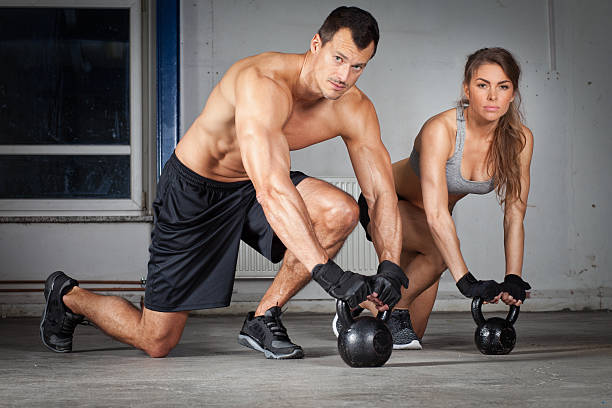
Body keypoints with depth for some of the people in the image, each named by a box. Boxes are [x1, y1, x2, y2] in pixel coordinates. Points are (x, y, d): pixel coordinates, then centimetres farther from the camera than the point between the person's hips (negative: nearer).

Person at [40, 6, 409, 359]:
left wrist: (390, 267, -29)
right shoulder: (264, 84, -35)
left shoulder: (355, 109, -15)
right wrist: (325, 271, -52)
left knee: (342, 212, -23)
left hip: (253, 187, 6)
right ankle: (68, 296, 29)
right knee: (156, 341, -2)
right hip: (193, 191, -6)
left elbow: (383, 193, -11)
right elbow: (271, 191, -46)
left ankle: (264, 319, -4)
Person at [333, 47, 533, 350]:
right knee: (441, 249, -36)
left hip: (423, 216, 5)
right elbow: (436, 214, -43)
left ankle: (368, 305, 36)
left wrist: (513, 280, -27)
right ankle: (394, 309, -11)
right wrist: (465, 281, -48)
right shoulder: (440, 130, -36)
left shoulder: (519, 140, -20)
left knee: (414, 330, 5)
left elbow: (514, 215, -16)